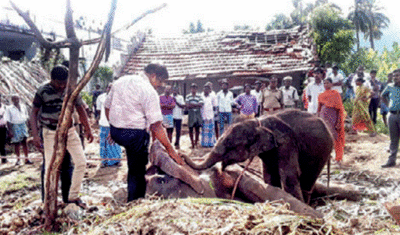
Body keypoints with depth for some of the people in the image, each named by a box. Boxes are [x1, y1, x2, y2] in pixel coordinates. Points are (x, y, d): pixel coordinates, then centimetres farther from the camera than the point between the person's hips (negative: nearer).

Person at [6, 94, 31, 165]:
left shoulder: (23, 106, 7)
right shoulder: (9, 109, -3)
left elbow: (26, 117, 17)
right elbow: (8, 121, -5)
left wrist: (26, 126, 13)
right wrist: (10, 131, -10)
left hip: (23, 125, 2)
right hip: (15, 127, -2)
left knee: (24, 142, -2)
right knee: (16, 144, 6)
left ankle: (26, 159, 2)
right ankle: (18, 159, 20)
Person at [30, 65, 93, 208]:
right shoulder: (43, 92, -10)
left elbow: (80, 109, 10)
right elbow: (34, 113, -5)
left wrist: (88, 130, 12)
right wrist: (35, 135, -14)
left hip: (69, 131, 4)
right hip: (50, 133, -4)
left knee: (81, 162, -1)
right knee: (50, 168, -2)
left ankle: (73, 196, 15)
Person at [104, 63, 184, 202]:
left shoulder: (120, 81, 8)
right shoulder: (149, 91, -15)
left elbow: (107, 106, 16)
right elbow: (156, 126, -18)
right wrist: (170, 149, -12)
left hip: (115, 131, 8)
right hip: (134, 135, -7)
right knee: (137, 172, 7)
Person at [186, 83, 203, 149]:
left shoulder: (199, 96, 3)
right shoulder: (188, 96, 5)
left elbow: (201, 105, -9)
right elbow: (187, 106, -4)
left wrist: (192, 105, -11)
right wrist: (196, 105, -9)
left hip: (197, 114, 0)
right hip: (191, 114, 0)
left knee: (197, 129, 4)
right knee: (191, 129, 3)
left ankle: (196, 143, 15)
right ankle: (192, 143, 13)